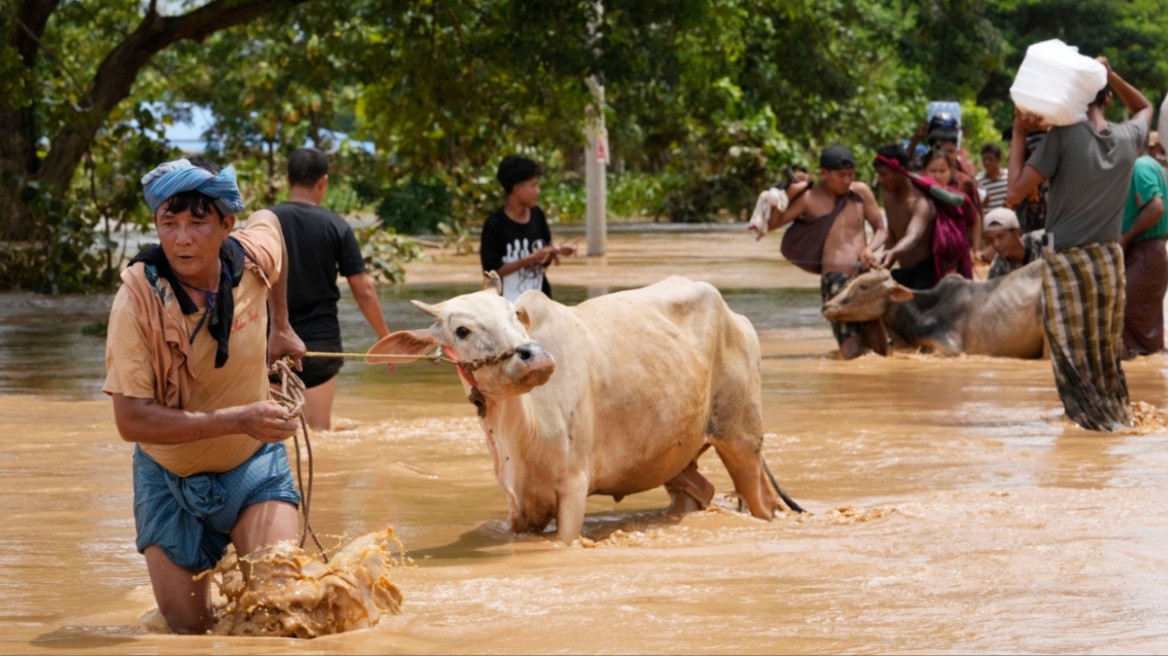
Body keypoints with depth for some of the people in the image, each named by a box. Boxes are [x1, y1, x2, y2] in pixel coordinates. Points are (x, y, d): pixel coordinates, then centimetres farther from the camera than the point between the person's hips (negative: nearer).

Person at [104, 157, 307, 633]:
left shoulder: (253, 258, -16)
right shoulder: (138, 298, -26)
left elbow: (270, 220, 12)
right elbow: (131, 420, -29)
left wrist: (281, 327, 13)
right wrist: (238, 419, -35)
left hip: (253, 467, 2)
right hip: (170, 481, -2)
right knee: (188, 630, 5)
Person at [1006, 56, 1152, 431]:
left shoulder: (1063, 136, -15)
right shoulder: (1127, 139, -1)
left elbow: (1015, 192, -17)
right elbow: (1144, 108, 25)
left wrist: (1019, 135, -8)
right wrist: (1110, 76, 11)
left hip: (1065, 260, -4)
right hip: (1109, 258, 5)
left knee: (1073, 348, 3)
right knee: (1107, 347, 18)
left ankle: (1098, 417, 1)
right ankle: (1118, 413, 26)